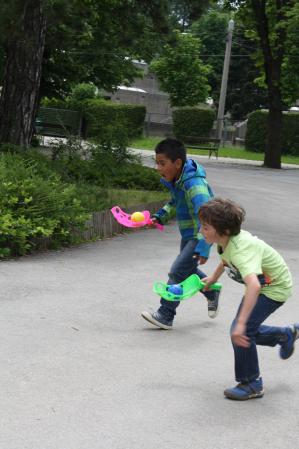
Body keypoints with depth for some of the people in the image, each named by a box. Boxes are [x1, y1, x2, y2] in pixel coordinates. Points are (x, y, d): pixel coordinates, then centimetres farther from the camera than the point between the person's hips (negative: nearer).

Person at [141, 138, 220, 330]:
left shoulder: (194, 184, -31)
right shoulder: (175, 180, -2)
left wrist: (203, 248, -42)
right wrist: (160, 216, 1)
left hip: (199, 236, -10)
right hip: (188, 234, 10)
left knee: (177, 272, -10)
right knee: (188, 270, 24)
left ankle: (165, 315, 1)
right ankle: (212, 293, 48)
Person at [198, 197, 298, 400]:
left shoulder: (241, 249, -40)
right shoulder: (226, 240, -13)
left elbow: (254, 285, -56)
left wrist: (241, 323, -60)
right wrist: (213, 278, 27)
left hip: (275, 288, -9)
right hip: (262, 284, 9)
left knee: (241, 332, -17)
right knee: (244, 332, 14)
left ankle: (252, 384, -1)